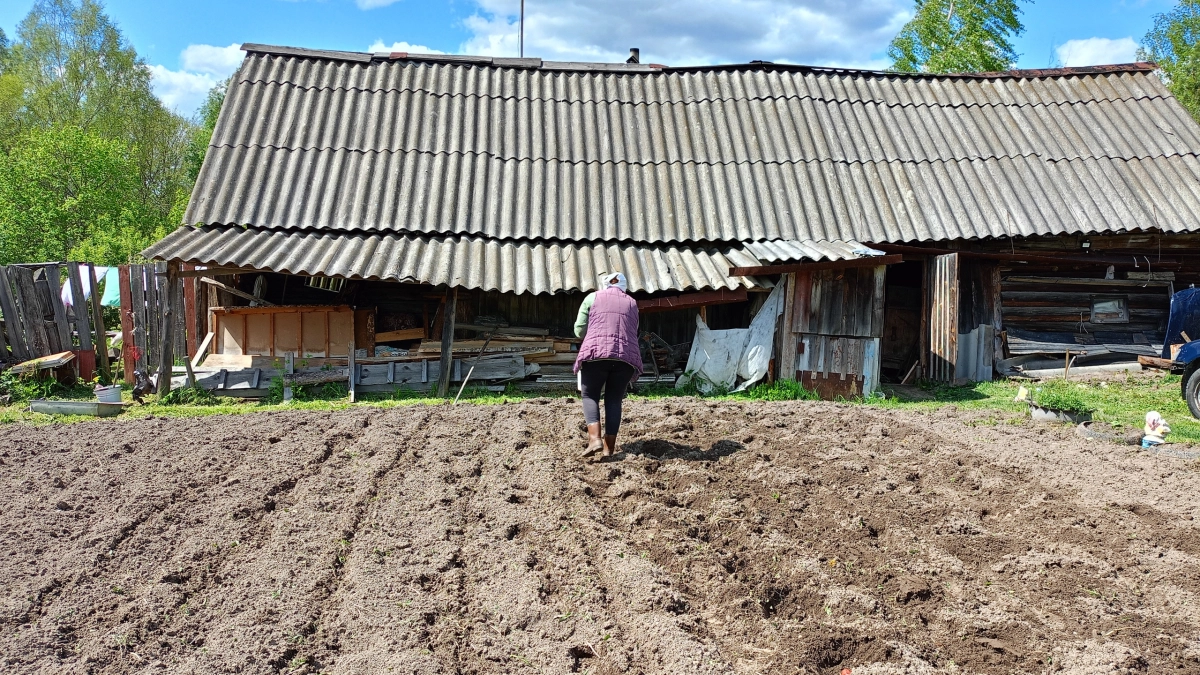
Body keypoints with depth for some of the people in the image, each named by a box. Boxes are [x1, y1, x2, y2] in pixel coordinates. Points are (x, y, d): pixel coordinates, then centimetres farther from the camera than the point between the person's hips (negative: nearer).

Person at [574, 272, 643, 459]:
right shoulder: (632, 303, 22)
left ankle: (595, 438, -9)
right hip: (627, 356, 2)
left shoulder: (592, 297, 14)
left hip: (596, 353, -2)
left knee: (590, 395, 10)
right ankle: (609, 447, 7)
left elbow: (579, 330, 13)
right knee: (614, 400, 10)